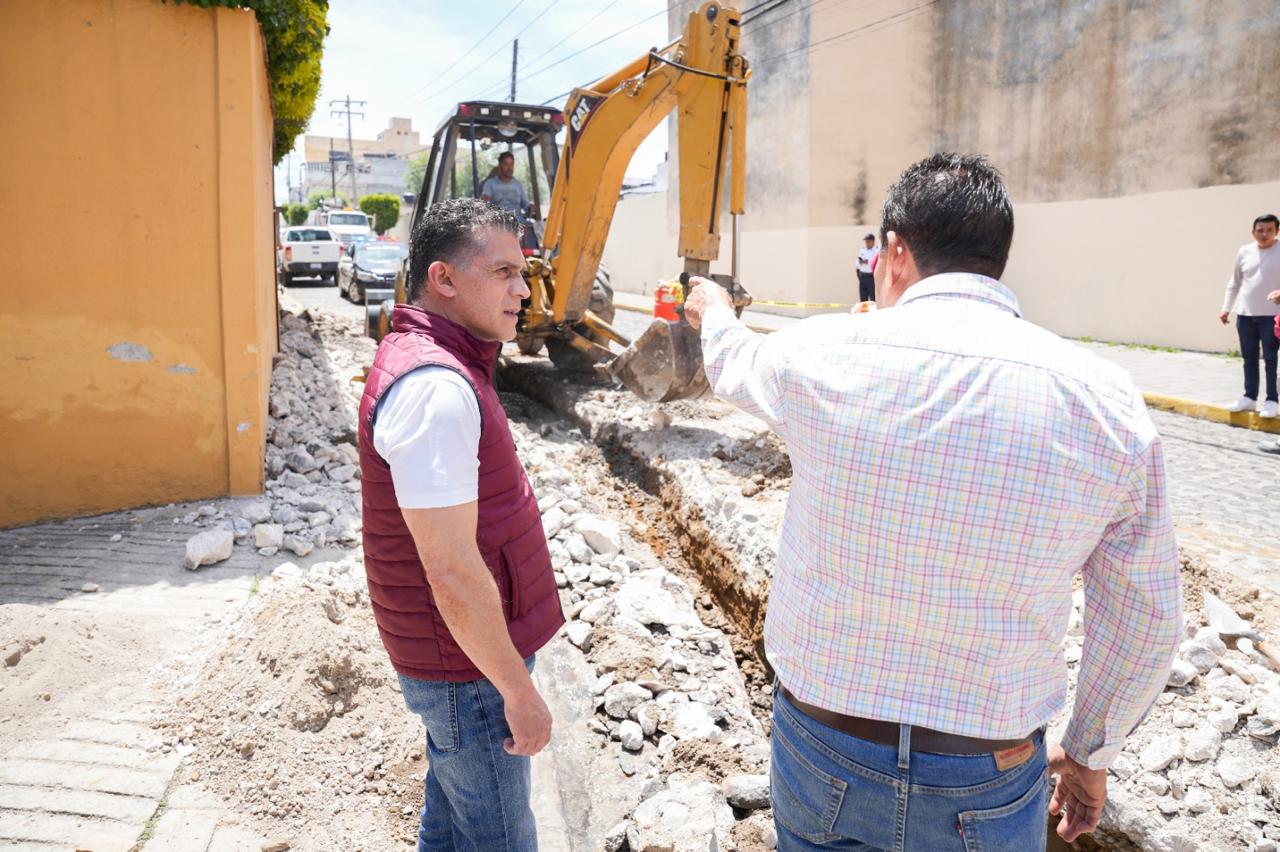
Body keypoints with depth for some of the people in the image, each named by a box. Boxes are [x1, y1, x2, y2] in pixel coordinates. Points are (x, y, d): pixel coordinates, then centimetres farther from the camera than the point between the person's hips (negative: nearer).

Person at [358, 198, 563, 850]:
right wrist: (518, 689, -18)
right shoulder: (435, 388, -27)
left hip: (462, 650, 9)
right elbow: (452, 570, -28)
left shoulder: (428, 359, 7)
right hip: (469, 667, -9)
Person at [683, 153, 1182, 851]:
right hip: (989, 790, 1)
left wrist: (714, 311, 33)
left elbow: (733, 364, 9)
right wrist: (1090, 753, 16)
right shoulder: (1110, 405, -11)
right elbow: (1146, 626, -1)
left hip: (819, 753, 0)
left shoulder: (826, 354, -15)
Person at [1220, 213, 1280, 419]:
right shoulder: (1244, 252, 8)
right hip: (1245, 315, 4)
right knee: (1249, 358, 10)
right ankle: (1249, 397, 19)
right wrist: (1226, 308, 12)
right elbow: (1234, 283, 15)